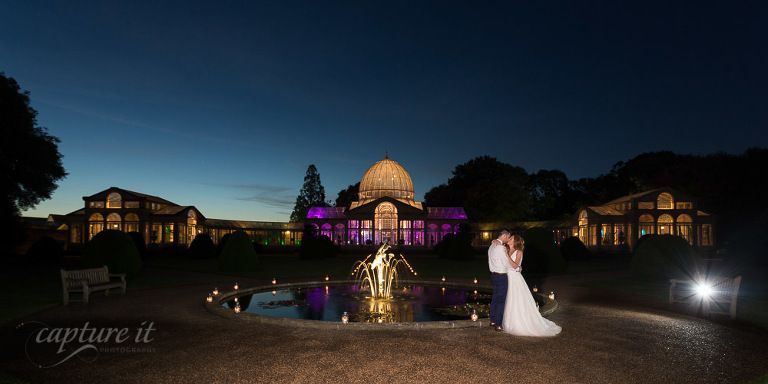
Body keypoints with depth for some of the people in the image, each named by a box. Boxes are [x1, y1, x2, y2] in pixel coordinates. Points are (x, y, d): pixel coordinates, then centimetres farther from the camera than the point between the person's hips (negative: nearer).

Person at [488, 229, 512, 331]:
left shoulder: (492, 246, 10)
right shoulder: (501, 248, -19)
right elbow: (507, 264, -14)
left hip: (494, 275, 9)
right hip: (501, 276, -9)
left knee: (495, 298, 17)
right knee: (501, 300, -2)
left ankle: (493, 320, 28)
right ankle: (498, 325, 3)